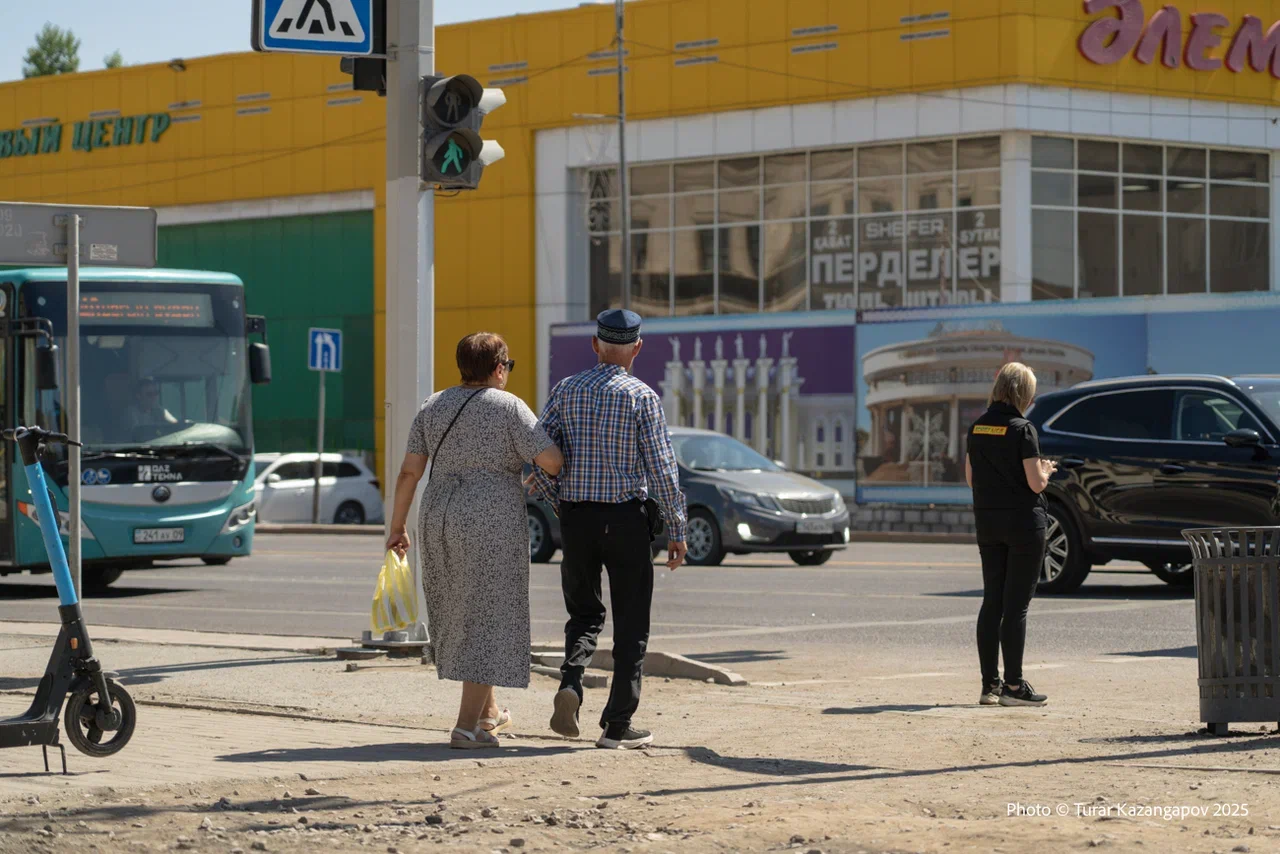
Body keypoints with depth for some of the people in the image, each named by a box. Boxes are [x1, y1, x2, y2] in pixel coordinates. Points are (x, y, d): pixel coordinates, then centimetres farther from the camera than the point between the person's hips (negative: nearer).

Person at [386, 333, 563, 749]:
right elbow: (552, 461, -13)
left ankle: (487, 709, 30)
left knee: (461, 615, 19)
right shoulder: (509, 407, -6)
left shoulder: (434, 407, 9)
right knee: (488, 618, -2)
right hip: (493, 523, -6)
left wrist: (397, 526, 12)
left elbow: (409, 471, 6)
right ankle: (468, 725, -8)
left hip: (439, 520, 6)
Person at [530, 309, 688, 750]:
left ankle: (571, 680, -10)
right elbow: (661, 466, -9)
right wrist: (677, 530, -3)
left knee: (585, 613, 19)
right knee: (631, 625, 6)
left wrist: (559, 503, 14)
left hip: (576, 518, 3)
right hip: (626, 519, -3)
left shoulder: (566, 391, 4)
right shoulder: (641, 396, -6)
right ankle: (617, 726, 5)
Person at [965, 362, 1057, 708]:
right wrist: (1046, 470, 5)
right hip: (1023, 522, -6)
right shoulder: (1022, 430, -14)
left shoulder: (978, 427, 5)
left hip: (987, 522, 6)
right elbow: (1036, 483, -15)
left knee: (992, 602, 10)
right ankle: (1013, 685, -1)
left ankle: (989, 684, 11)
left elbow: (970, 477, 11)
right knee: (1016, 605, -3)